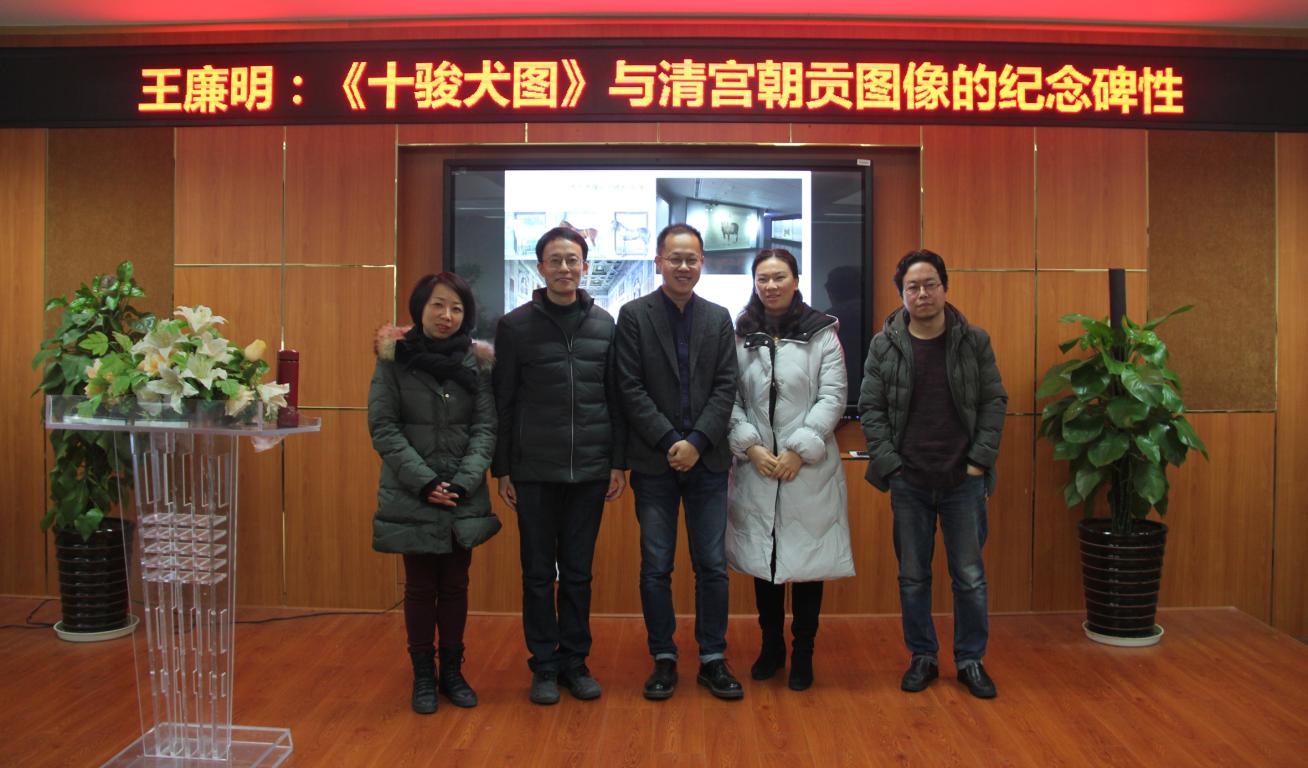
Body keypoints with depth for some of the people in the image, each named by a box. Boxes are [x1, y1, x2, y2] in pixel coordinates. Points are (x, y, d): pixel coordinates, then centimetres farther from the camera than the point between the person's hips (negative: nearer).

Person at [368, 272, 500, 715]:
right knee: (420, 587, 9)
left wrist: (464, 482, -14)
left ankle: (452, 671, 27)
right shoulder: (395, 357, -4)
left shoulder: (477, 360, 0)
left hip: (464, 496, 2)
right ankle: (423, 675, 24)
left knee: (455, 586, 11)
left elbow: (485, 427, -2)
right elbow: (382, 426, -7)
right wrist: (424, 481, -14)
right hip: (412, 496, -1)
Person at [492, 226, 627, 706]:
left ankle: (575, 661, 24)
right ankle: (544, 666, 21)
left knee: (578, 572, 11)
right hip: (534, 472, -1)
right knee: (538, 573, 8)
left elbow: (615, 398, 7)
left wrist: (618, 463, 3)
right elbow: (503, 402, 0)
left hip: (589, 470, 2)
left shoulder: (604, 324, 5)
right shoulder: (515, 325, -1)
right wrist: (502, 469, -2)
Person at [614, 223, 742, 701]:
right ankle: (663, 660, 19)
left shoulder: (718, 319, 8)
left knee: (713, 566, 6)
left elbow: (726, 388, 2)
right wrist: (670, 441, -12)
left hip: (707, 460, 2)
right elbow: (631, 388, -6)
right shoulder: (634, 315, 0)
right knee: (656, 567, 6)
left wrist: (698, 442, -10)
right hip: (655, 462, -2)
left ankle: (713, 659, 19)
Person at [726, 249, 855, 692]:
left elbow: (833, 397, -5)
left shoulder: (821, 332, 1)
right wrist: (751, 446, -10)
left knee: (806, 560, 4)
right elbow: (730, 399, 2)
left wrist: (799, 449, -12)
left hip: (807, 468, -2)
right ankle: (771, 647, 28)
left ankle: (803, 654, 20)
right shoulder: (740, 336, 6)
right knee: (762, 559, 10)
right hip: (756, 467, 2)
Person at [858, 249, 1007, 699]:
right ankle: (923, 657, 25)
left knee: (970, 577, 7)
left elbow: (994, 401, 3)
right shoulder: (884, 346, 0)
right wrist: (889, 463, -7)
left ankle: (971, 660, 23)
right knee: (913, 577, 10)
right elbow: (871, 409, 1)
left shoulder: (975, 341, 1)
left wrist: (981, 459, -5)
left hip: (964, 480, 0)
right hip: (908, 483, 0)